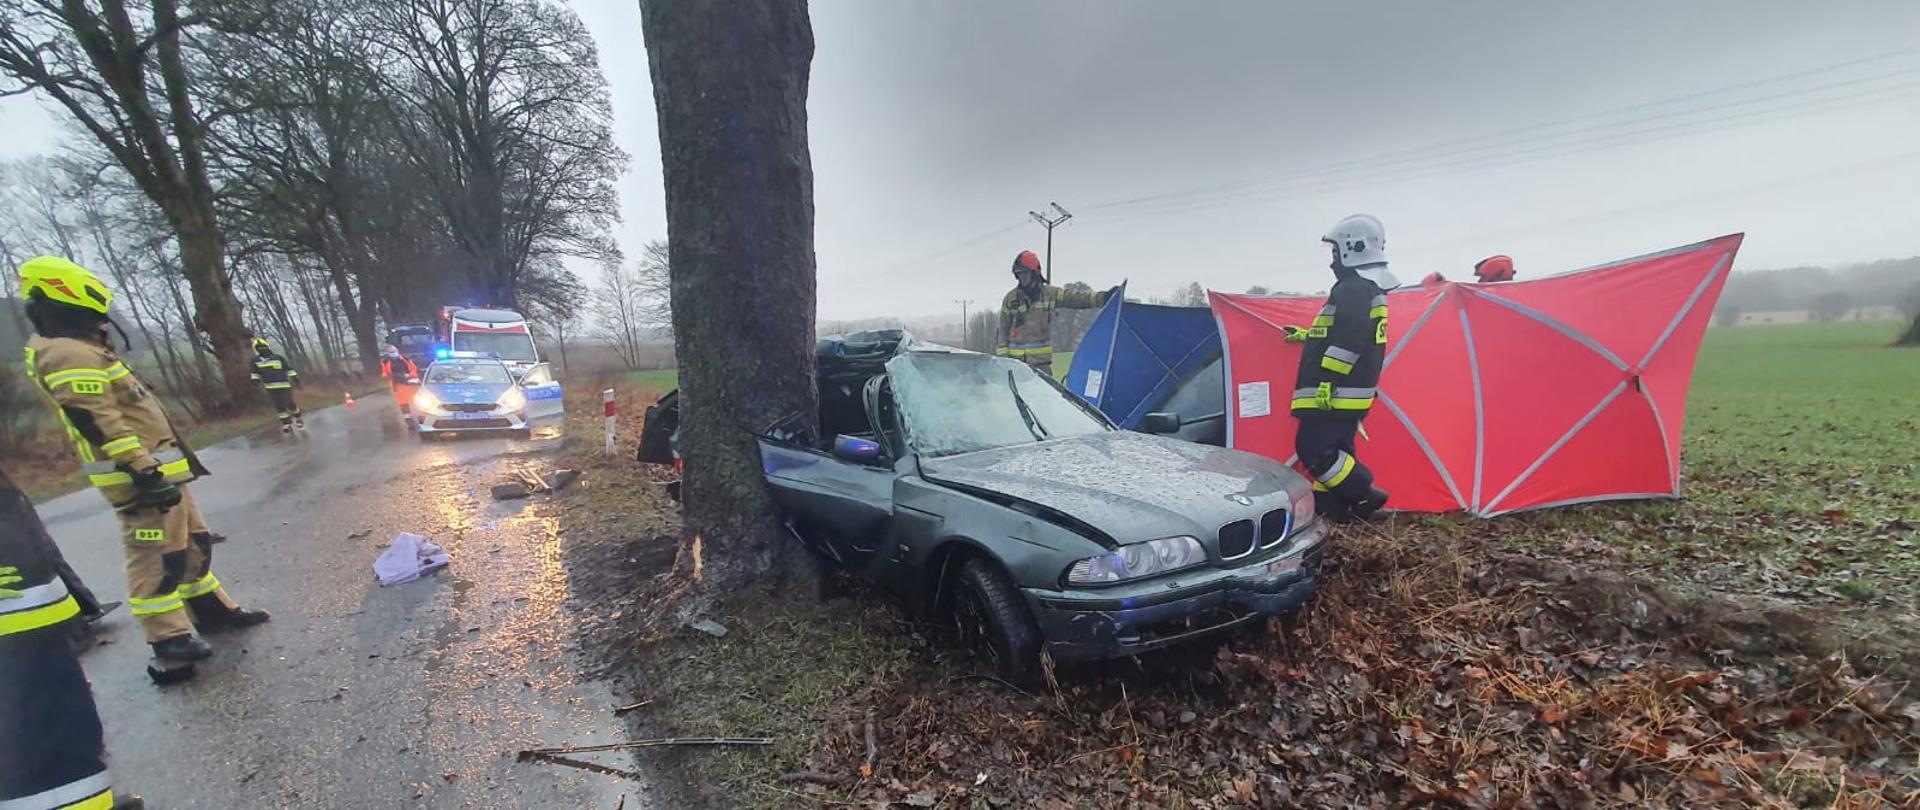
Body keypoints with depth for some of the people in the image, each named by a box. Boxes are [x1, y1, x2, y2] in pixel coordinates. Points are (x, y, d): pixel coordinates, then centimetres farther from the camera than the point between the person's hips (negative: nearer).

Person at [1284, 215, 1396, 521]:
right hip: (1351, 392, 11)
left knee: (1313, 448, -9)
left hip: (1337, 391, -11)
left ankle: (1366, 495, -1)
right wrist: (1307, 335, 38)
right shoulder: (1369, 288, 19)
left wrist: (1327, 382, -25)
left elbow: (1349, 341, -25)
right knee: (1334, 448, 13)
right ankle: (1329, 506, 18)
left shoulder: (1353, 288, -15)